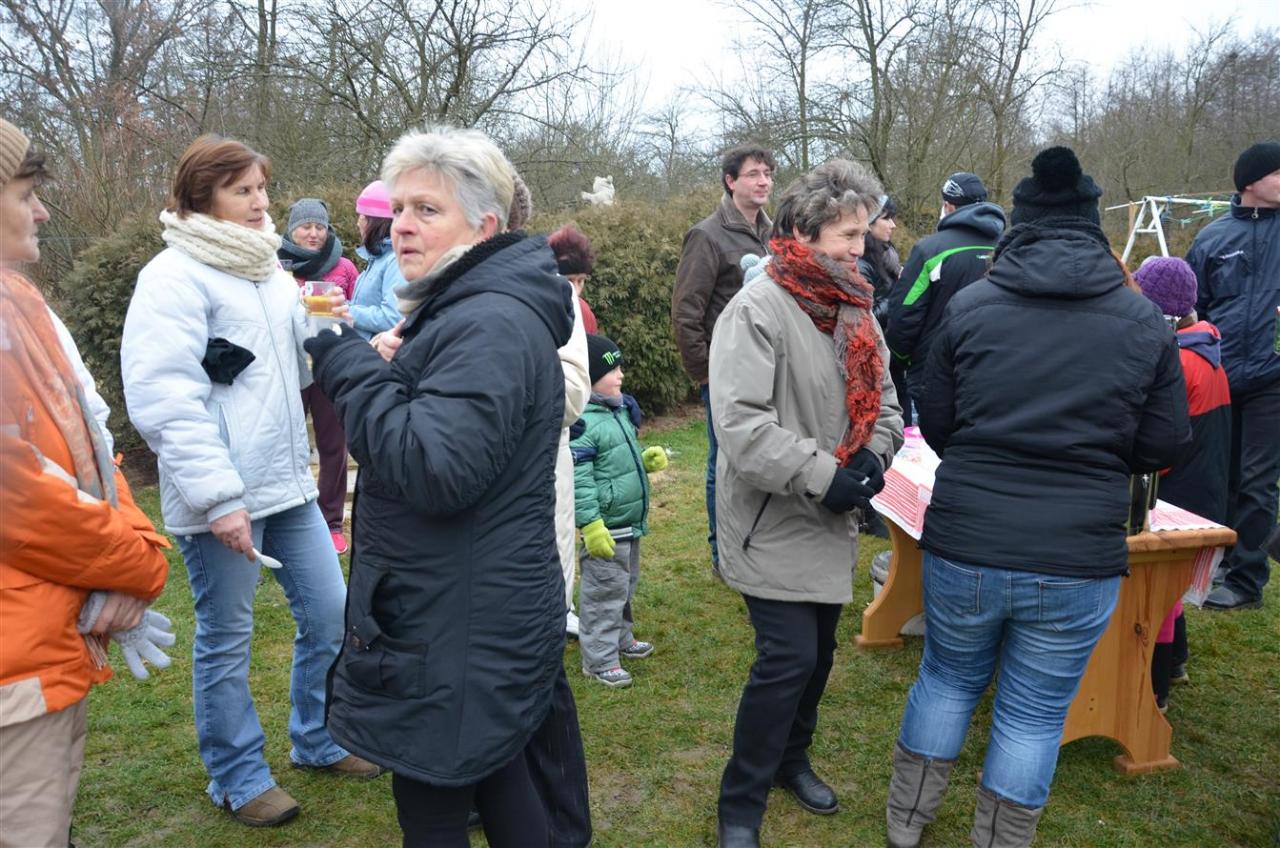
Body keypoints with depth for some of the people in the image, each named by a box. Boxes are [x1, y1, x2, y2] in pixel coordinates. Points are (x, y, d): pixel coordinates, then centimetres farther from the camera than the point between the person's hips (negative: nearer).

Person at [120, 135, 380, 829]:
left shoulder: (268, 270, 13)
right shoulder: (175, 276, -10)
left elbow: (301, 369, 19)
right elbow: (163, 400, -17)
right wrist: (216, 498, -21)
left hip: (288, 484, 7)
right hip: (220, 498, -7)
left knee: (329, 613, 13)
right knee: (226, 639, 7)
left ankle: (318, 741, 34)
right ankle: (238, 778, 27)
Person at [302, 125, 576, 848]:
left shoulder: (491, 325, -21)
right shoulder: (467, 308, 13)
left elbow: (435, 467, -29)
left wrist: (346, 362, -22)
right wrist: (384, 364, 5)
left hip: (458, 638, -10)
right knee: (498, 777, 24)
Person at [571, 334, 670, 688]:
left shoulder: (618, 412, 10)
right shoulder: (582, 423, -22)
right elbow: (577, 480, -24)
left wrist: (646, 460, 5)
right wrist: (591, 525, -26)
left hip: (630, 523, 10)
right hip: (606, 527, -10)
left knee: (625, 587, 24)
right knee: (604, 592, 1)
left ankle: (621, 639, 41)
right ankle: (599, 659, 13)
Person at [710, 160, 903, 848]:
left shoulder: (854, 311, 6)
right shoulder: (757, 310, -20)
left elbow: (882, 398, 12)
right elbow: (740, 423, -28)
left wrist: (873, 456, -8)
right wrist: (823, 477, -26)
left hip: (832, 524, 8)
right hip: (774, 527, -8)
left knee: (818, 653, 19)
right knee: (788, 660, -7)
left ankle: (790, 759, 43)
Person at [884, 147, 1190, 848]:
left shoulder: (967, 308, -4)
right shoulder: (1144, 322, -3)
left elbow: (934, 426, 2)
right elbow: (1163, 449, 1)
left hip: (963, 547, 1)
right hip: (1079, 560, -1)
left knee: (947, 677, 23)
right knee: (1035, 712, 16)